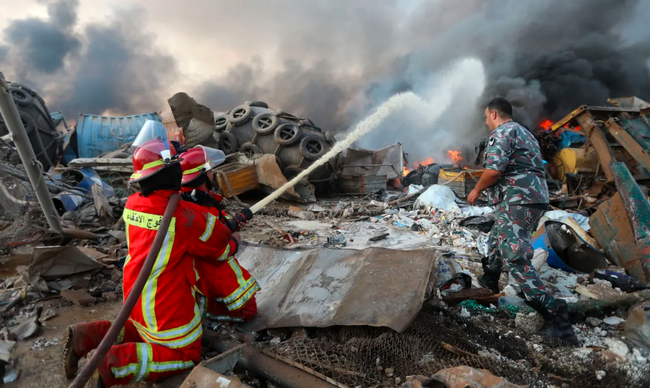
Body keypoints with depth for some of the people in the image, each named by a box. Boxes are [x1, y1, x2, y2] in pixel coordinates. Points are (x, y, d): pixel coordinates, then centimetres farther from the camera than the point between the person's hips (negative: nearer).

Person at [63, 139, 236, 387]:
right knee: (185, 356, 11)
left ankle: (87, 336, 18)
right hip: (166, 302, -8)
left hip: (135, 295, 8)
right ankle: (118, 363, -6)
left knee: (149, 334, 33)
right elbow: (219, 241, -12)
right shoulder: (184, 216, -25)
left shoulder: (132, 204, -4)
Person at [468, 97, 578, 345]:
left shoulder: (501, 132, -8)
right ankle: (490, 280, 47)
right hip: (534, 198, 11)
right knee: (496, 241, 28)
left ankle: (555, 317, -15)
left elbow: (494, 170, -21)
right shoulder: (524, 133, 24)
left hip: (517, 202, -11)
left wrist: (476, 190, -5)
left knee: (516, 260, -13)